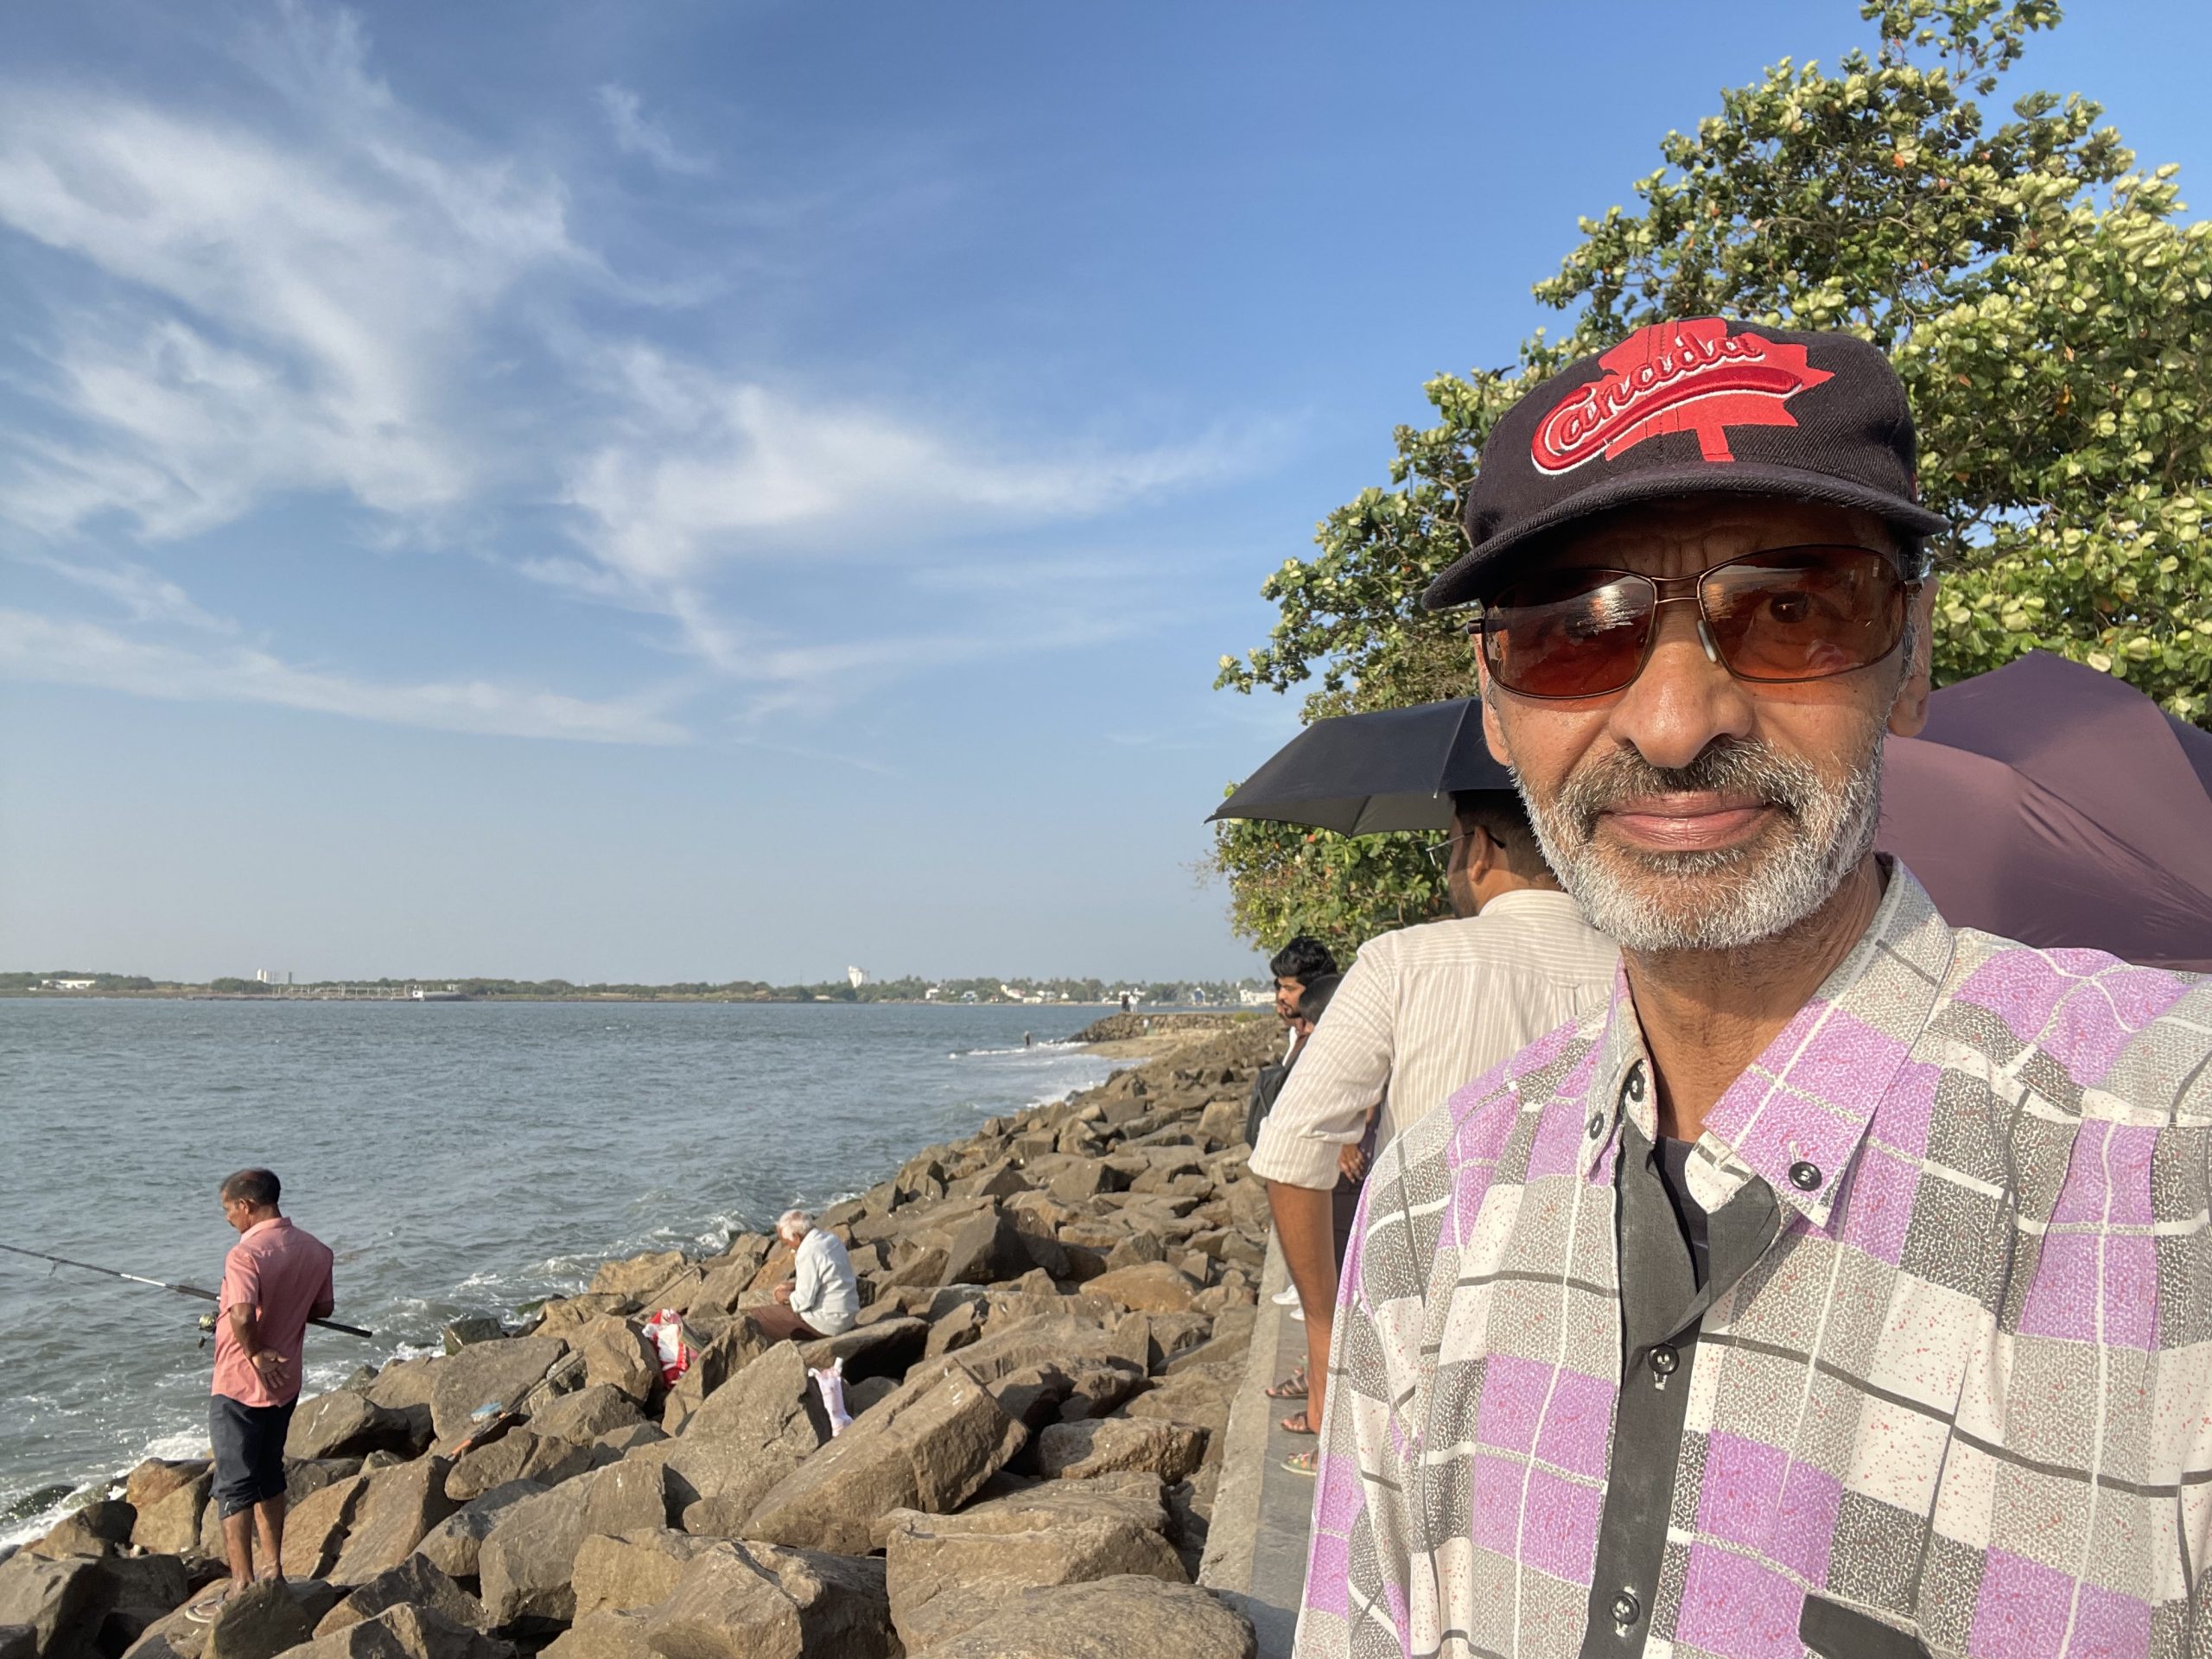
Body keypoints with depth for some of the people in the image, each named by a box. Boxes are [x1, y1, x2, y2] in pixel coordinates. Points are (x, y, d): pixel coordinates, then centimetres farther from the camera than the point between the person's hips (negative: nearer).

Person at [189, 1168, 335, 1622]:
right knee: (269, 1475, 20)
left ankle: (241, 1587, 9)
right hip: (285, 1384, 7)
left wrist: (255, 1353, -19)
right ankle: (273, 1570, 28)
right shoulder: (315, 1250, 1)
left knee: (233, 1485, 4)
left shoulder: (245, 1253, -21)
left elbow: (242, 1315, -35)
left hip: (239, 1386, -7)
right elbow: (323, 1309, 12)